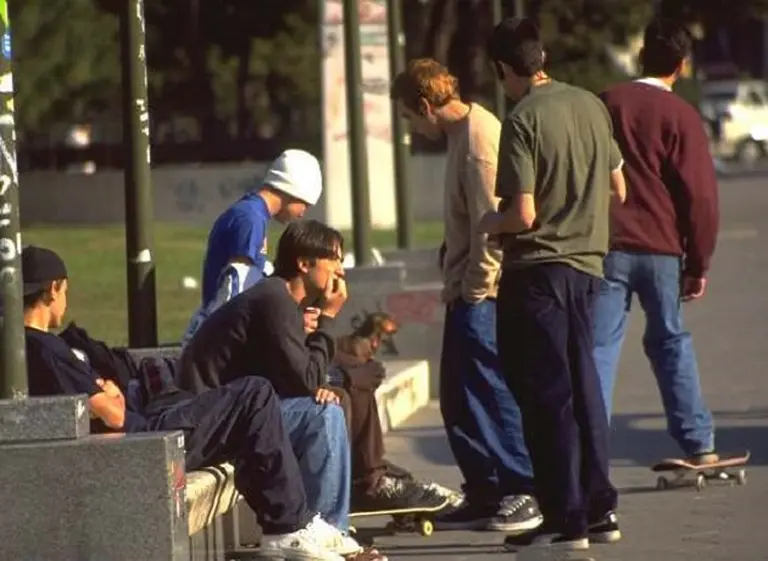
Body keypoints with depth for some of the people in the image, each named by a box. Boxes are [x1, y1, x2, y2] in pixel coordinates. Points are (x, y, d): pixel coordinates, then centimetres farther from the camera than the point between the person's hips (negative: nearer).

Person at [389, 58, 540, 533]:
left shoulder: (478, 139, -16)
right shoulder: (463, 132, 15)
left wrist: (476, 289, -16)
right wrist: (459, 288, 16)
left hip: (482, 296, -10)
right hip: (467, 292, 10)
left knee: (491, 391, -6)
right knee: (458, 398, 12)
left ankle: (527, 493, -1)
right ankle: (484, 494, 18)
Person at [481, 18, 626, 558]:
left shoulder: (523, 121, -16)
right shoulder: (591, 106, 4)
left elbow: (522, 215, -20)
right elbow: (618, 191, 11)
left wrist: (489, 223, 0)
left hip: (536, 270, -7)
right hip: (586, 263, 7)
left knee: (546, 395, -2)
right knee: (582, 385, 15)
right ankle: (599, 509, 19)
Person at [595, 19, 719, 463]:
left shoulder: (606, 105, 4)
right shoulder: (681, 116, -3)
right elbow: (701, 195, -4)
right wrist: (699, 264, 4)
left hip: (609, 247, 1)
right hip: (662, 249, 0)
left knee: (600, 348, -1)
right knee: (671, 342, 13)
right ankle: (699, 445, 13)